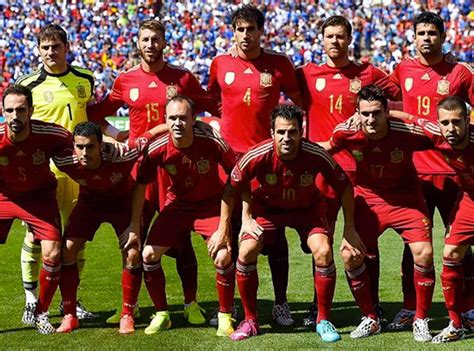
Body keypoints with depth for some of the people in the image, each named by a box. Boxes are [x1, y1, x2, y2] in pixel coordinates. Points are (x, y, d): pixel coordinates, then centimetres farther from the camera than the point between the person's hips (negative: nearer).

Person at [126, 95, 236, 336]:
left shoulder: (213, 142, -27)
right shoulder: (157, 149, -20)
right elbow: (141, 184, -4)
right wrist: (134, 225, -5)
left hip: (211, 204, -2)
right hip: (177, 204, 3)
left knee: (223, 257, -21)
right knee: (149, 255, -8)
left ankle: (225, 316, 2)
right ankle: (161, 315, 12)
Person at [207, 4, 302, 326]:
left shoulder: (279, 64, 1)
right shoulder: (220, 64, 5)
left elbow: (299, 103, 10)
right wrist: (219, 128, 7)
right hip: (230, 155, 1)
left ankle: (281, 303, 11)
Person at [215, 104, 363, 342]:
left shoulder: (316, 155, -30)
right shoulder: (257, 156, -31)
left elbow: (344, 187, -13)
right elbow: (232, 189, -13)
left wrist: (349, 230, -11)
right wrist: (223, 230, -11)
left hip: (306, 208, 0)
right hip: (267, 207, 0)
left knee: (324, 252, -21)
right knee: (246, 252, -19)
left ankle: (323, 321, -1)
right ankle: (250, 321, 2)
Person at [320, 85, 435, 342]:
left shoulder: (408, 133, -25)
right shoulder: (346, 133, -19)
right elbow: (327, 148, 4)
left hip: (405, 198, -2)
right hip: (367, 197, 2)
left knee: (424, 253, -18)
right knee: (349, 255, -9)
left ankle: (421, 321, 3)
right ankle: (370, 319, 11)